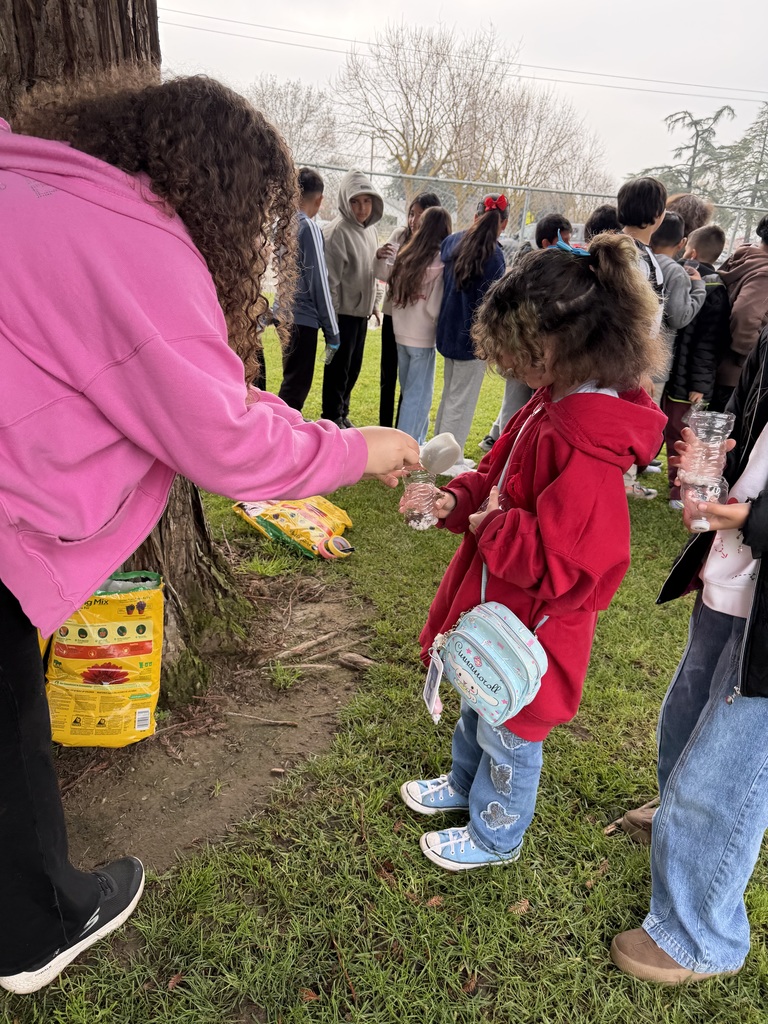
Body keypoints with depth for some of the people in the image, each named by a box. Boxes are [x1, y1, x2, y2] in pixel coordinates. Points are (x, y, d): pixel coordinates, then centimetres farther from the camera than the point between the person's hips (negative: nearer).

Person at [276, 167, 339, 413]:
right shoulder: (309, 228, -13)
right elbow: (319, 281, -14)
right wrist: (331, 330, -10)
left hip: (285, 315, 8)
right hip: (303, 318, -8)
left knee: (292, 380, 20)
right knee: (297, 385, -3)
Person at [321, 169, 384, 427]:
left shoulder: (369, 228, 9)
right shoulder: (337, 231, -16)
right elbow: (331, 279, -18)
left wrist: (373, 303, 16)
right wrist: (331, 315, -19)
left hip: (361, 311, 8)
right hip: (343, 312, -8)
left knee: (353, 366, 14)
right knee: (338, 367, 1)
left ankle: (342, 413, 27)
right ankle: (332, 419, 13)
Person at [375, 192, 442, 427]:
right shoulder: (399, 234, -1)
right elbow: (382, 275, 3)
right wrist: (379, 256, -16)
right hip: (392, 313, 4)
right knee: (387, 376, 12)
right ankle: (384, 428, 25)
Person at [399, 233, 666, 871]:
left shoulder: (585, 449, -33)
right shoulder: (553, 406, -2)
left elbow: (561, 564, -34)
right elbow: (501, 479, 9)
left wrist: (494, 528, -22)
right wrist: (457, 500, -8)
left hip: (531, 626, -9)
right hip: (497, 608, 9)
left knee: (508, 734, 16)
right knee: (476, 707, 30)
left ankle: (496, 836, 42)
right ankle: (464, 785, 57)